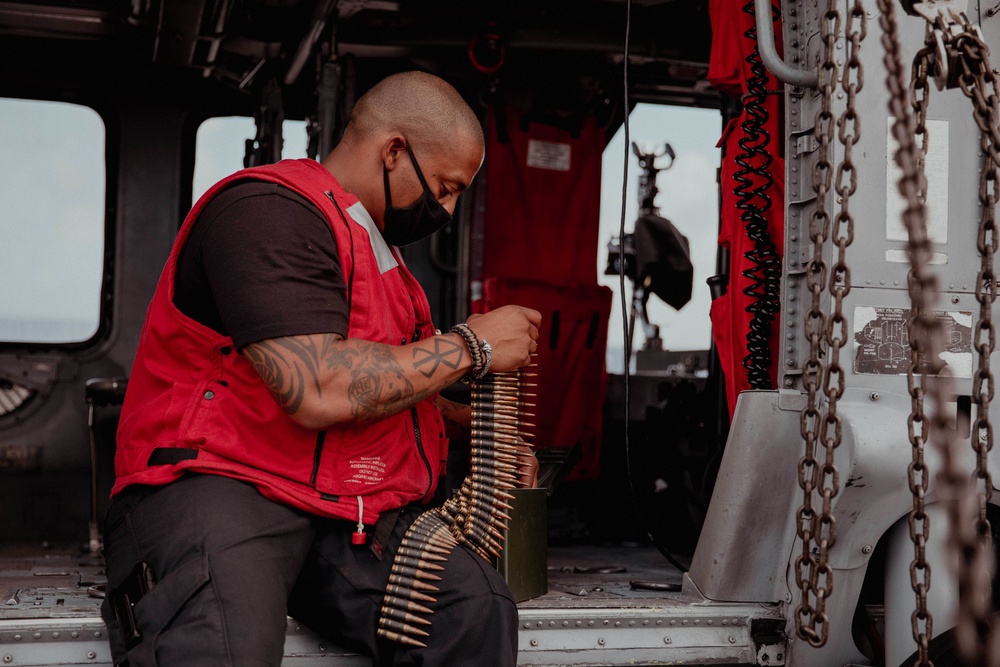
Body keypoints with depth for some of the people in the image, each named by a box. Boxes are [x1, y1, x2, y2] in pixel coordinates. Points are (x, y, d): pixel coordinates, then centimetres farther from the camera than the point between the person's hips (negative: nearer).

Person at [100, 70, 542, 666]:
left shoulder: (379, 247, 24)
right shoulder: (269, 211, -10)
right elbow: (320, 391, -22)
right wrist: (472, 347, -11)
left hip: (352, 510, 8)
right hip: (220, 485, -8)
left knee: (480, 611, -20)